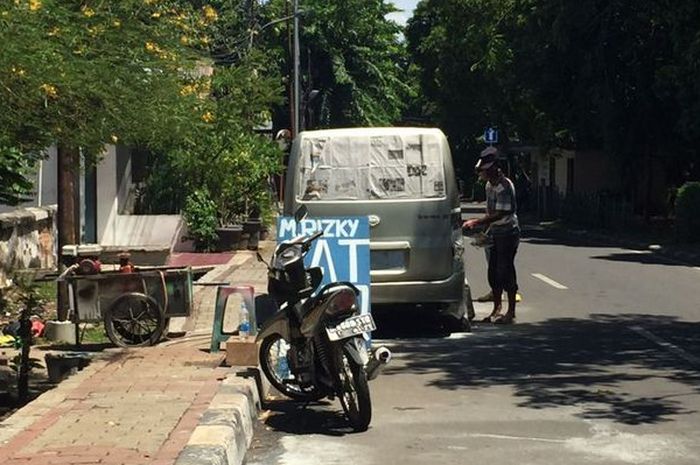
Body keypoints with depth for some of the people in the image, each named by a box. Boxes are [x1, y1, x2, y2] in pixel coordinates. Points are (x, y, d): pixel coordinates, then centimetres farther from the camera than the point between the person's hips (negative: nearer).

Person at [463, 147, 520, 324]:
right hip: (495, 233, 9)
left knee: (506, 271, -6)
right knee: (493, 272, 10)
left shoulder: (504, 186, -20)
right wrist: (487, 230, 14)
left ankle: (511, 312, 2)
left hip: (508, 232, -9)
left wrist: (476, 222, -25)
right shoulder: (489, 185, 9)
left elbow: (500, 214, -24)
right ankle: (496, 309, 20)